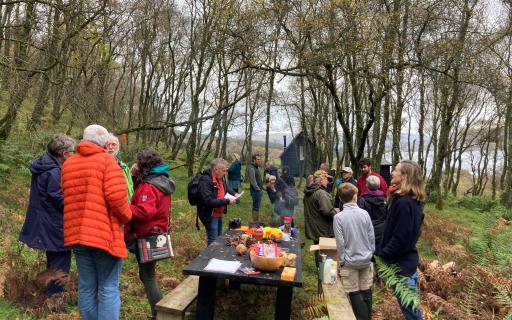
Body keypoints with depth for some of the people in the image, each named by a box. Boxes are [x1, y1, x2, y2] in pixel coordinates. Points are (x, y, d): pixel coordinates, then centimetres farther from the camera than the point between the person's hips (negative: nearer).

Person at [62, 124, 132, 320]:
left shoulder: (67, 163, 12)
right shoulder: (106, 160, -6)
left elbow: (68, 198, 13)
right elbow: (116, 195, -17)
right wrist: (126, 217, -3)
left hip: (76, 234, 6)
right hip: (104, 234, -5)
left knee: (86, 288, 13)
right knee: (109, 289, 3)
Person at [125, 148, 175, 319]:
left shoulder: (149, 186, -20)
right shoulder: (162, 180, 10)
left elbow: (144, 212, -31)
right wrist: (138, 177, 4)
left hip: (147, 236, -10)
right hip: (157, 233, 10)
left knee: (147, 275, 1)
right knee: (149, 274, 19)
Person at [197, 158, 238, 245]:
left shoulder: (220, 178, 4)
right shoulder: (205, 180, -25)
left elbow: (226, 188, 24)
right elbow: (208, 201, -33)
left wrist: (234, 194, 4)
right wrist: (227, 201, -30)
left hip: (219, 214, 9)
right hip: (210, 215, -9)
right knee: (213, 242, 0)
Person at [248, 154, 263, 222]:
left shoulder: (256, 167, 16)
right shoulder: (252, 168, -15)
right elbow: (253, 181, -20)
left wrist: (261, 188, 15)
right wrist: (258, 189, -18)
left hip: (259, 191, 10)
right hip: (256, 191, -10)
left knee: (257, 206, 15)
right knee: (256, 207, -5)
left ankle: (256, 221, 22)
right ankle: (255, 221, 0)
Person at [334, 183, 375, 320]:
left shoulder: (338, 217, -15)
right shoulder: (364, 213, -7)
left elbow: (340, 243, -13)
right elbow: (371, 237, 0)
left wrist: (342, 260, 0)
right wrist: (370, 253, 14)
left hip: (350, 262, -3)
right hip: (366, 260, 3)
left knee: (355, 294, 7)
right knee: (366, 291, 15)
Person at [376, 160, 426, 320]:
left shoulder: (404, 203, -26)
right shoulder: (413, 200, 6)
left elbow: (400, 239, -26)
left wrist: (380, 254, -13)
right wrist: (382, 251, 11)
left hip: (401, 263, -9)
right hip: (408, 259, 10)